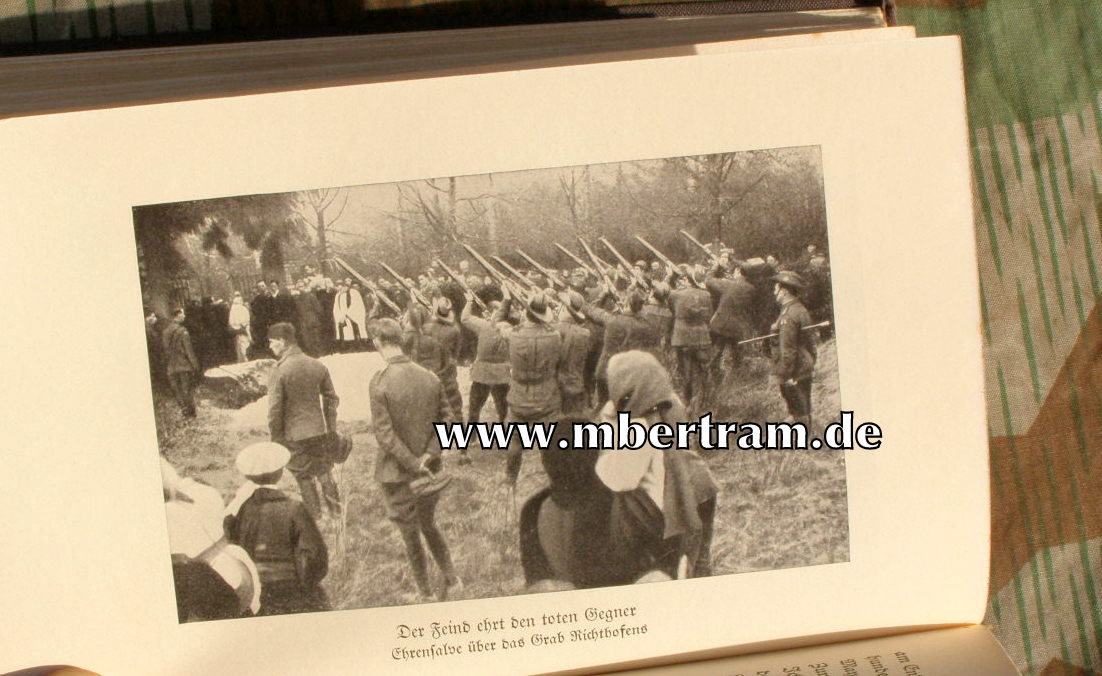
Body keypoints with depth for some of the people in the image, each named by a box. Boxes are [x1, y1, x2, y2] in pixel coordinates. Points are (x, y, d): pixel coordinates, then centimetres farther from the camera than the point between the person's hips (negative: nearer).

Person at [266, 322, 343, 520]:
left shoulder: (279, 371, -17)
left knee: (304, 477, 12)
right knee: (324, 472, 21)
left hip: (295, 436, -4)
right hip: (320, 430, 4)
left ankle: (314, 515, 21)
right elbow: (331, 398, 6)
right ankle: (335, 509, 28)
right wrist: (331, 429, 16)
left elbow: (275, 410, -16)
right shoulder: (317, 366, -1)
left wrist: (275, 438, -3)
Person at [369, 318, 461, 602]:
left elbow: (384, 434, -21)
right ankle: (451, 578, 25)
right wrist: (429, 456, -7)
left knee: (410, 534, 13)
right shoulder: (430, 377, -3)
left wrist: (413, 464, -15)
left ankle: (424, 593, 26)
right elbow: (446, 419, -2)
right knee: (429, 525, 26)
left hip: (398, 473, -5)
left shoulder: (380, 382, -19)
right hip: (431, 471, 5)